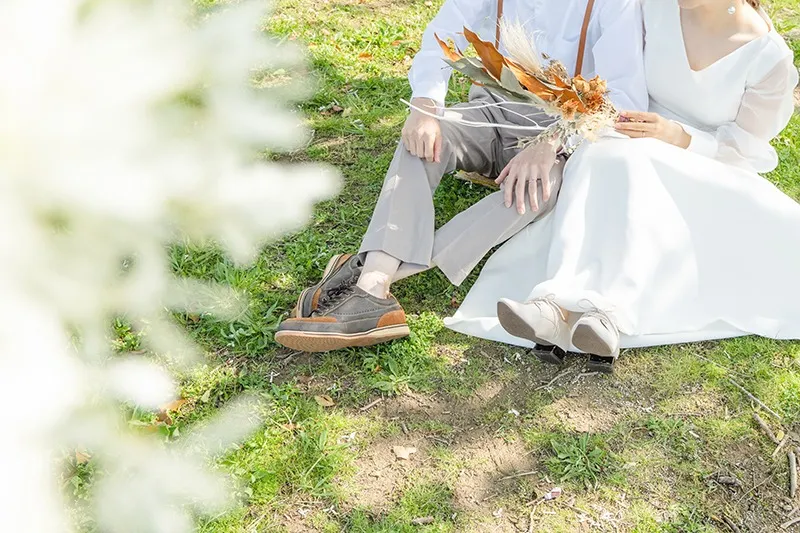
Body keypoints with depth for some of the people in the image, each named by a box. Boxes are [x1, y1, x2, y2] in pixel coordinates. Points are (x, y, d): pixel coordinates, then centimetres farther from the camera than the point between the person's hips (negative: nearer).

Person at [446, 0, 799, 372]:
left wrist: (678, 136, -23)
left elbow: (743, 148, -6)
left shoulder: (769, 56, -10)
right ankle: (563, 303, -54)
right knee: (613, 161, -35)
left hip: (707, 178, -3)